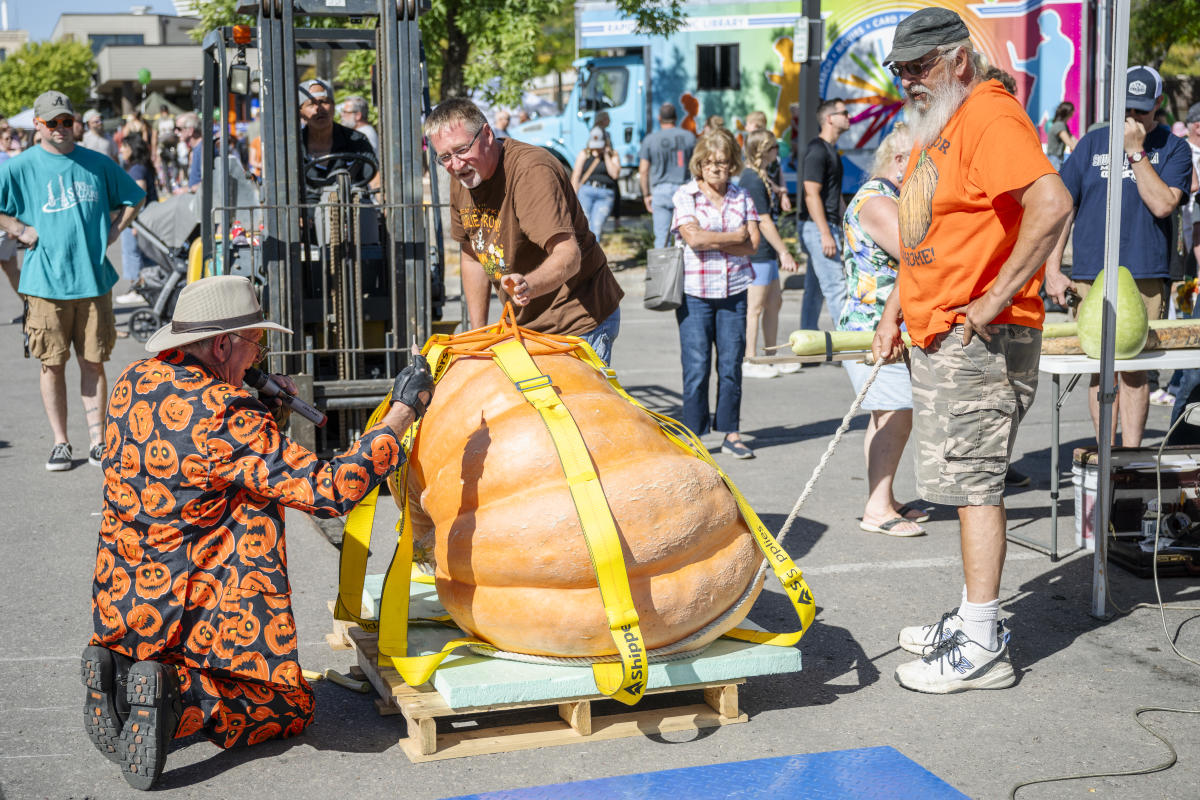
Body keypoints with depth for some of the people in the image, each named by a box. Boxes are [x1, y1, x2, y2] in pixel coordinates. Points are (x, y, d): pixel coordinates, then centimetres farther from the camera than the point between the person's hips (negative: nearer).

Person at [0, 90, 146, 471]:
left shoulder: (98, 164, 7)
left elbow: (134, 199, 19)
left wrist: (113, 232, 8)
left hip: (94, 279, 2)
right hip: (46, 282, -1)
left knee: (93, 363, 5)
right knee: (53, 365, 3)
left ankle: (98, 440, 13)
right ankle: (60, 443, 13)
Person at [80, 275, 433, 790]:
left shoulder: (134, 383, 0)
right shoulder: (226, 415, -24)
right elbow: (329, 490, -25)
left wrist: (259, 412, 7)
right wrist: (402, 413, -18)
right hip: (197, 610, -7)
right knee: (292, 708, 13)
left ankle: (116, 670, 6)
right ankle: (177, 697, -10)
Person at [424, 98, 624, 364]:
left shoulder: (531, 170, -24)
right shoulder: (461, 179, 1)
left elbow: (568, 255, -34)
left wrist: (529, 285, -54)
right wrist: (478, 333, 11)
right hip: (526, 327, 7)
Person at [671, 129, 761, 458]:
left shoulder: (741, 198, 10)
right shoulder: (685, 195, 0)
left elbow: (752, 245, 0)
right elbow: (693, 237, -14)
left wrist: (713, 242, -10)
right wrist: (735, 237, -4)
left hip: (733, 292, 3)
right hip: (694, 293, -3)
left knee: (731, 365, 4)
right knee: (697, 367, -3)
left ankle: (731, 434, 14)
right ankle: (693, 434, 5)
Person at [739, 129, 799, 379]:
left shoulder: (760, 176, 14)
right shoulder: (753, 180, -17)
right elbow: (764, 222, -19)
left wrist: (780, 253, 22)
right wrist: (784, 253, -15)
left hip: (766, 253, 10)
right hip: (756, 252, -10)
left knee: (774, 302, 13)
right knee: (755, 307, -4)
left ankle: (770, 357, 21)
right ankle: (750, 361, 3)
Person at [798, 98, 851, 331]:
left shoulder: (830, 149, 17)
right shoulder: (817, 150, -14)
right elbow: (811, 194, -20)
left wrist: (840, 230, 22)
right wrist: (826, 234, -23)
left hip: (827, 226, 10)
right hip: (818, 226, -10)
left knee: (815, 289, 11)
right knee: (836, 287, -9)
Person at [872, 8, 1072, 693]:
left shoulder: (991, 115, -14)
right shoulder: (935, 126, 19)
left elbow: (1052, 204, -29)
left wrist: (997, 297, -26)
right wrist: (895, 311, 20)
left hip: (980, 338, -10)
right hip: (936, 336, 10)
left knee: (974, 482, -7)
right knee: (966, 482, 15)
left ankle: (983, 649, -1)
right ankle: (974, 618, 25)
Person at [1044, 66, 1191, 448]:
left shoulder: (1173, 148, 5)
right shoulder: (1092, 142, 10)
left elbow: (1162, 204, -10)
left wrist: (1136, 151, -11)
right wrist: (1052, 269, 3)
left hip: (1145, 276, -1)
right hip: (1091, 276, 2)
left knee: (1133, 370, -1)